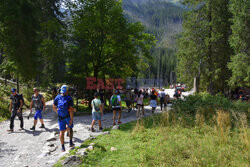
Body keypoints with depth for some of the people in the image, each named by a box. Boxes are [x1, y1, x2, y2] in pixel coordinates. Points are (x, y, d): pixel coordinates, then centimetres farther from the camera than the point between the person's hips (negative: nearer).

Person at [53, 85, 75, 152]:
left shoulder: (57, 97, -4)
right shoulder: (69, 98, -14)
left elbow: (54, 107, 7)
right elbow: (71, 110, -18)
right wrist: (71, 119, -15)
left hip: (60, 117, 2)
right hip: (68, 116, -2)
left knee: (62, 131, 8)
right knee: (70, 128, 22)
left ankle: (63, 147, 8)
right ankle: (70, 142, 15)